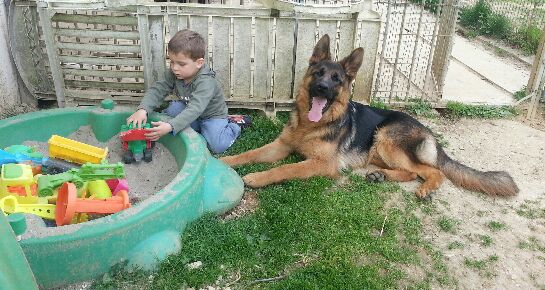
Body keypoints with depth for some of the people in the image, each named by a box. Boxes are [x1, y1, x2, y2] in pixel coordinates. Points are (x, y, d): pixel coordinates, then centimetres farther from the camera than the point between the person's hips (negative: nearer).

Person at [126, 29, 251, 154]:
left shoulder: (206, 83, -35)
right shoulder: (174, 74, -14)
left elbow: (195, 109, -47)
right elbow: (157, 90, -15)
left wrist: (170, 126, -60)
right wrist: (142, 110, -36)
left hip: (212, 116, -6)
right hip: (188, 113, 6)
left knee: (218, 146, -28)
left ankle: (234, 124, 2)